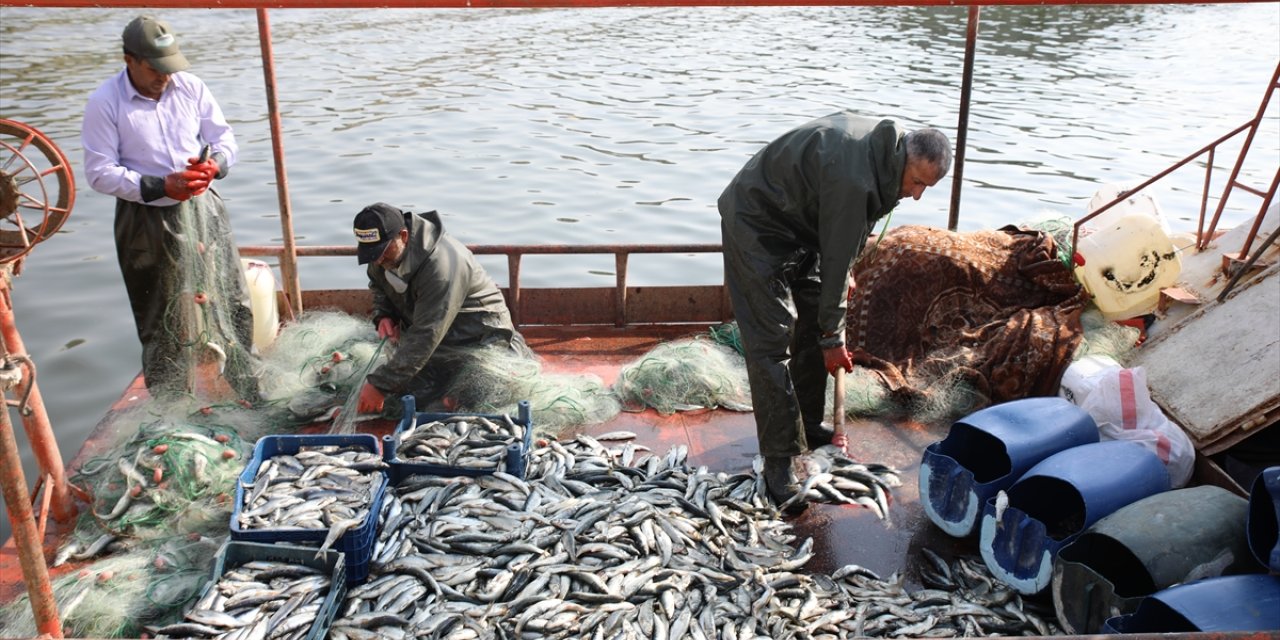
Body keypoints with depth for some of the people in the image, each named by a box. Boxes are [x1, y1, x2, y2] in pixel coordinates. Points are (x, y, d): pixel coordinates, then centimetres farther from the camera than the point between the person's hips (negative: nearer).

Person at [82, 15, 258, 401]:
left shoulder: (190, 87, 0)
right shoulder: (105, 104, -10)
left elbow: (225, 138, 8)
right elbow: (99, 172, -10)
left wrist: (215, 163, -15)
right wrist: (160, 187, -22)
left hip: (203, 211, 4)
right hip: (148, 222, -4)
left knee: (233, 305, 11)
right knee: (165, 324, 3)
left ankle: (251, 397, 28)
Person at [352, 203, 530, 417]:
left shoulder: (440, 264, -37)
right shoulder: (381, 254, -10)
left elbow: (426, 336, -38)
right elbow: (379, 287, 14)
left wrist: (380, 384, -38)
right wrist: (383, 315, -10)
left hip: (478, 331, -7)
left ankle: (515, 349, 15)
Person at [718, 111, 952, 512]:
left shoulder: (879, 142, -4)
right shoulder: (853, 180, -33)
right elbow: (836, 258, -25)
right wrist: (833, 336, -16)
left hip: (798, 222, 10)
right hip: (756, 225, -10)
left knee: (813, 324, 12)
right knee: (772, 340, -13)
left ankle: (807, 425, 27)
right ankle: (778, 460, -9)